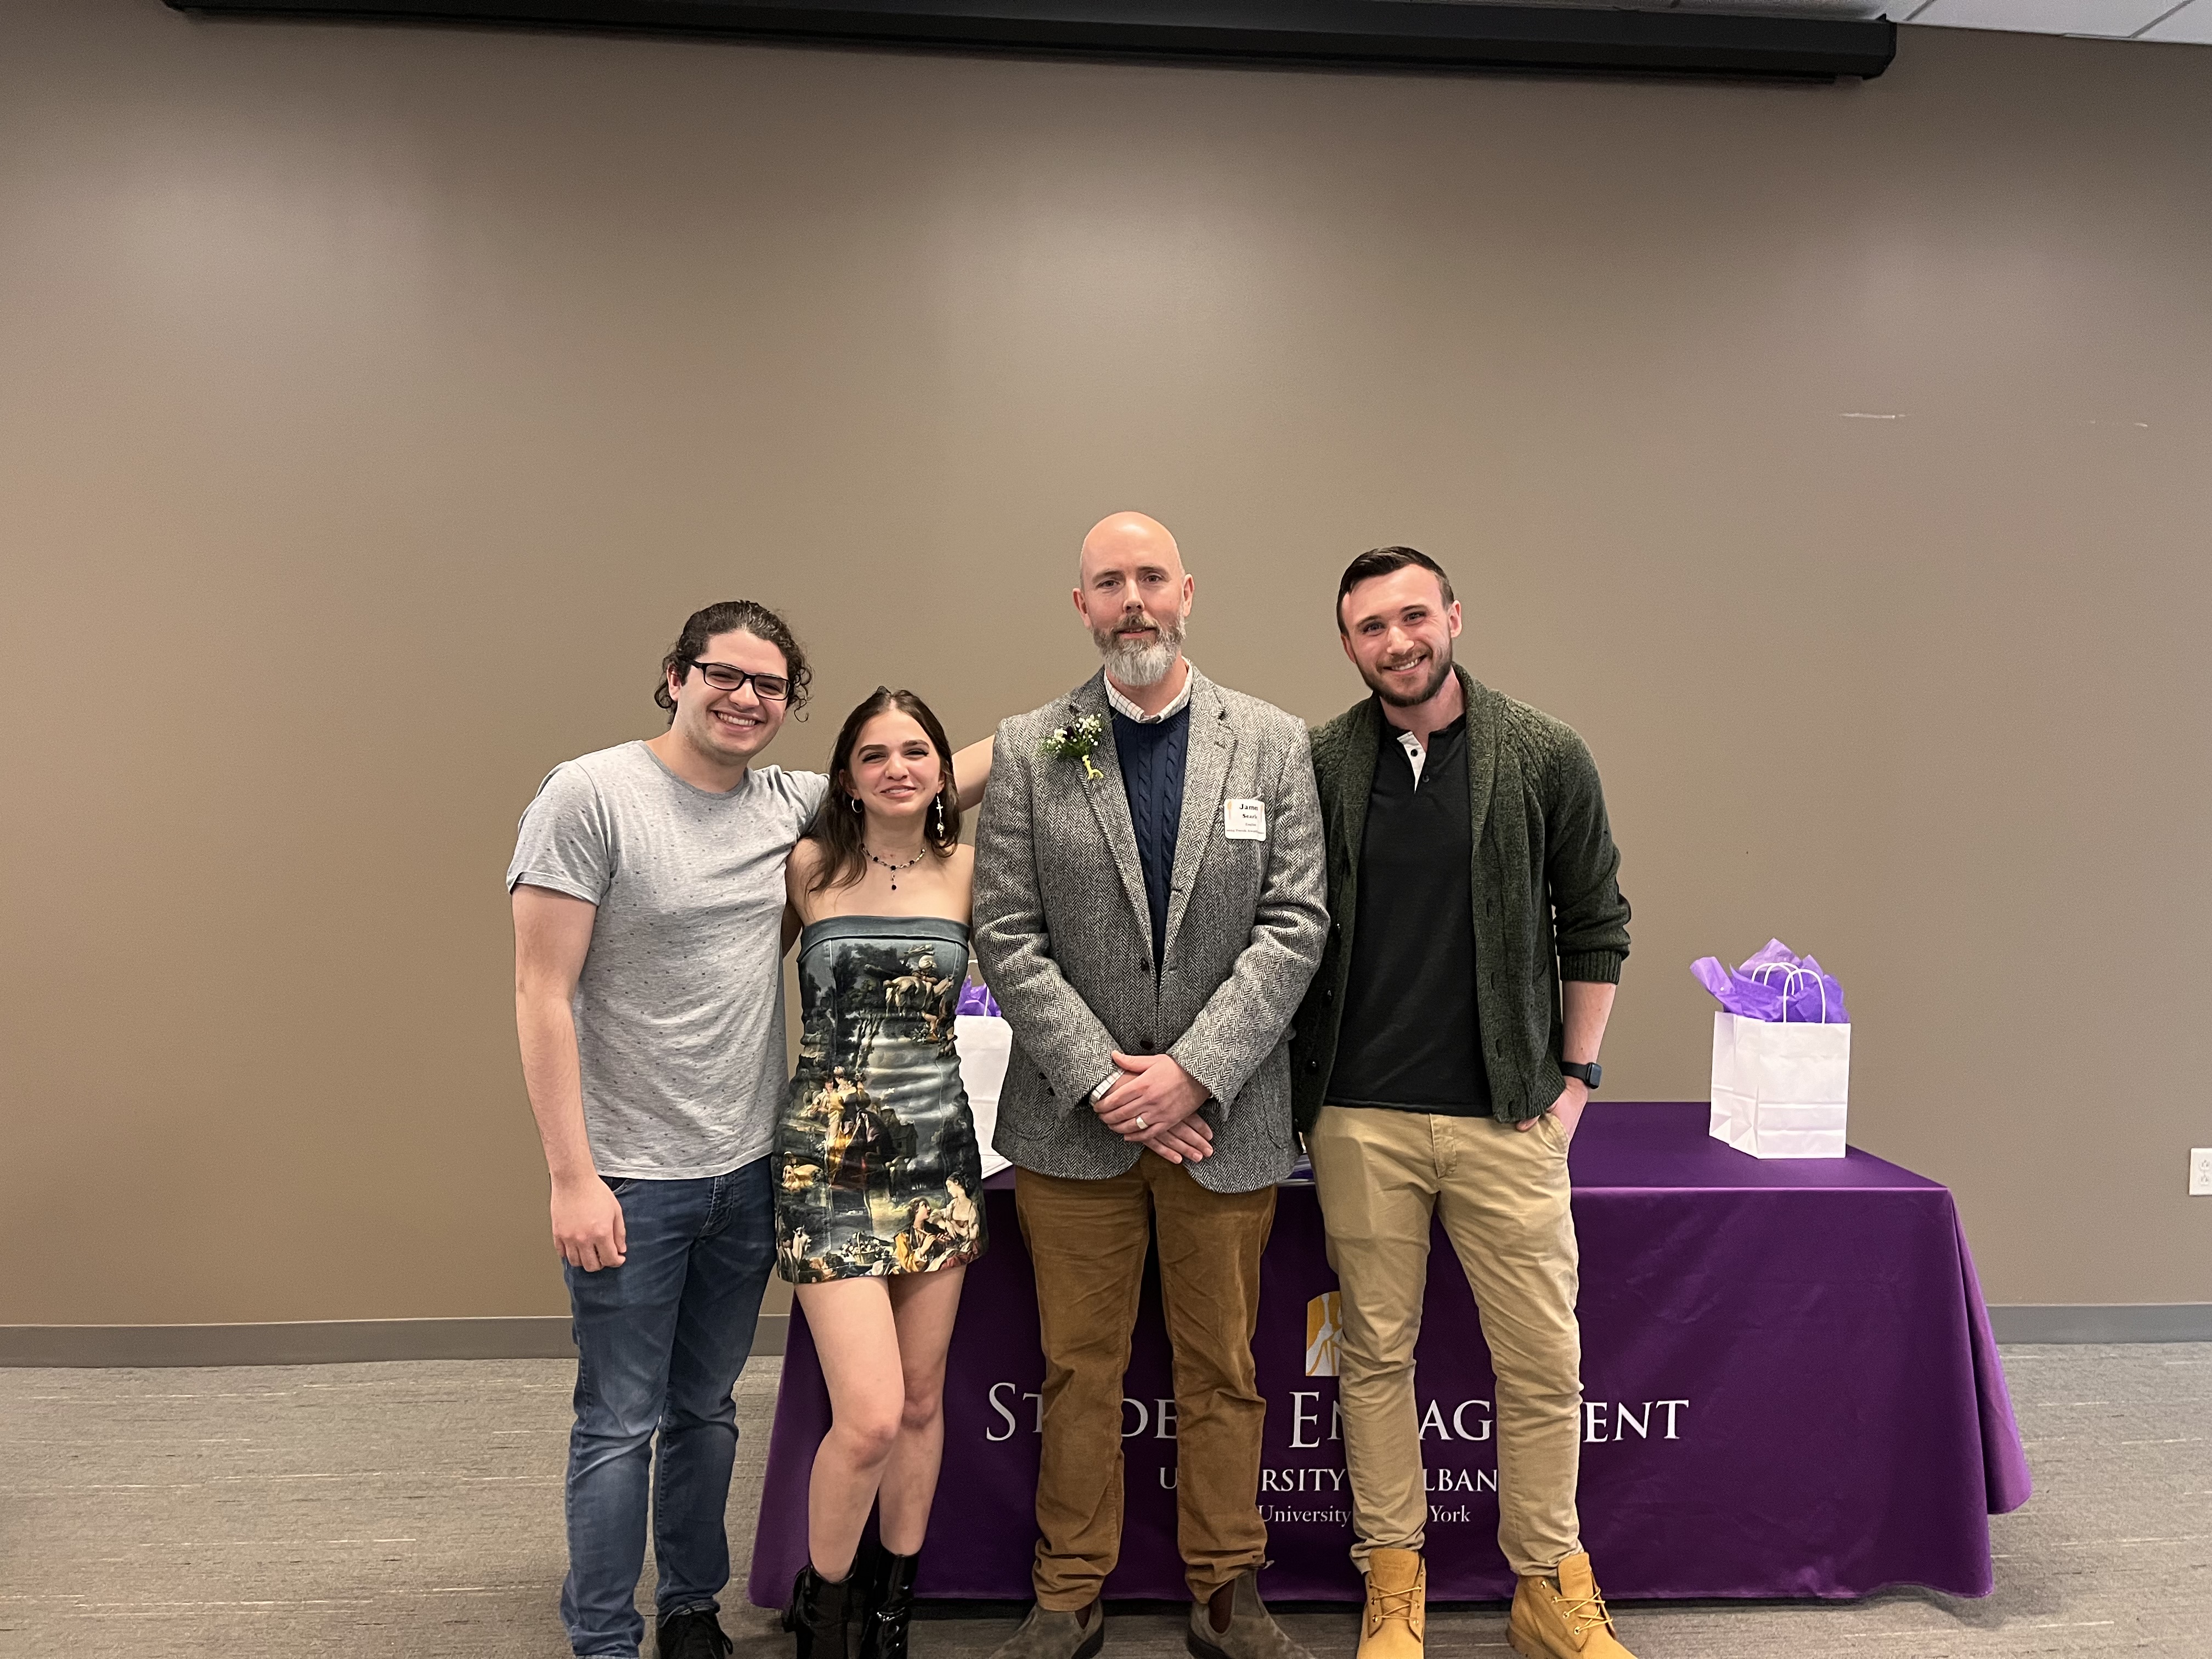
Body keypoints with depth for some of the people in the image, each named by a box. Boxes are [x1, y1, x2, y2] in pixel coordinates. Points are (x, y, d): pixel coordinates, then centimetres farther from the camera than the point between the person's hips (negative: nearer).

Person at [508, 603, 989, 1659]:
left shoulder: (792, 804, 2)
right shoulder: (588, 795, -12)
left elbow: (934, 776, 9)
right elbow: (542, 994, -13)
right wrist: (571, 1176, -16)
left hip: (748, 1167, 5)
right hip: (630, 1177, -5)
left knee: (707, 1410, 19)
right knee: (621, 1425, 8)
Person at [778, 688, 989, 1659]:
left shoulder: (966, 872, 1)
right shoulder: (808, 869, -4)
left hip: (939, 1153, 3)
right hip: (831, 1160, -3)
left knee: (921, 1403, 13)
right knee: (870, 1417, -8)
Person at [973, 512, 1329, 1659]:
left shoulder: (1272, 742, 2)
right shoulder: (1027, 750, 1)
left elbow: (1294, 926, -4)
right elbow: (1006, 936, -3)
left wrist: (1192, 1071, -13)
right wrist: (1103, 1080, -11)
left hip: (1223, 1118, 0)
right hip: (1074, 1121, 0)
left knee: (1222, 1371, 13)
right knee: (1078, 1371, 11)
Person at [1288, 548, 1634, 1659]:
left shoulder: (1547, 759, 0)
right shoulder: (1315, 767, 2)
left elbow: (1595, 926, 7)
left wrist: (1574, 1079, 3)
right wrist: (1303, 1092, 4)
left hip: (1507, 1117, 0)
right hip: (1359, 1119, 1)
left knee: (1544, 1364, 6)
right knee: (1375, 1356, 9)